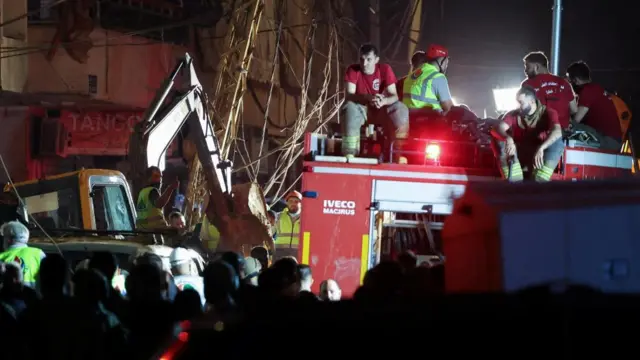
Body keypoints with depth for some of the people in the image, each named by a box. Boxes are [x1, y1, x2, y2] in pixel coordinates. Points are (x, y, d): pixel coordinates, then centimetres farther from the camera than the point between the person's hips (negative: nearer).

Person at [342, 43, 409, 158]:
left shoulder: (385, 70, -10)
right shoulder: (353, 70, -13)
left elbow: (394, 95, -16)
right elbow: (348, 95, -24)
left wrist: (383, 101, -41)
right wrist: (368, 97, -43)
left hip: (380, 111, 1)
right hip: (361, 108, -1)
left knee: (400, 109, -27)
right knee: (350, 107, -36)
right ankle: (349, 152, -39)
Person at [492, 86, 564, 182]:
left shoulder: (547, 113, -6)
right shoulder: (513, 114, 3)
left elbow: (557, 132, -26)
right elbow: (500, 127, -15)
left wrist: (541, 148, -43)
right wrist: (508, 139, -39)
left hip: (540, 154, -2)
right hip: (520, 154, 2)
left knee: (558, 142, -30)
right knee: (502, 144, -26)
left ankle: (540, 182, -37)